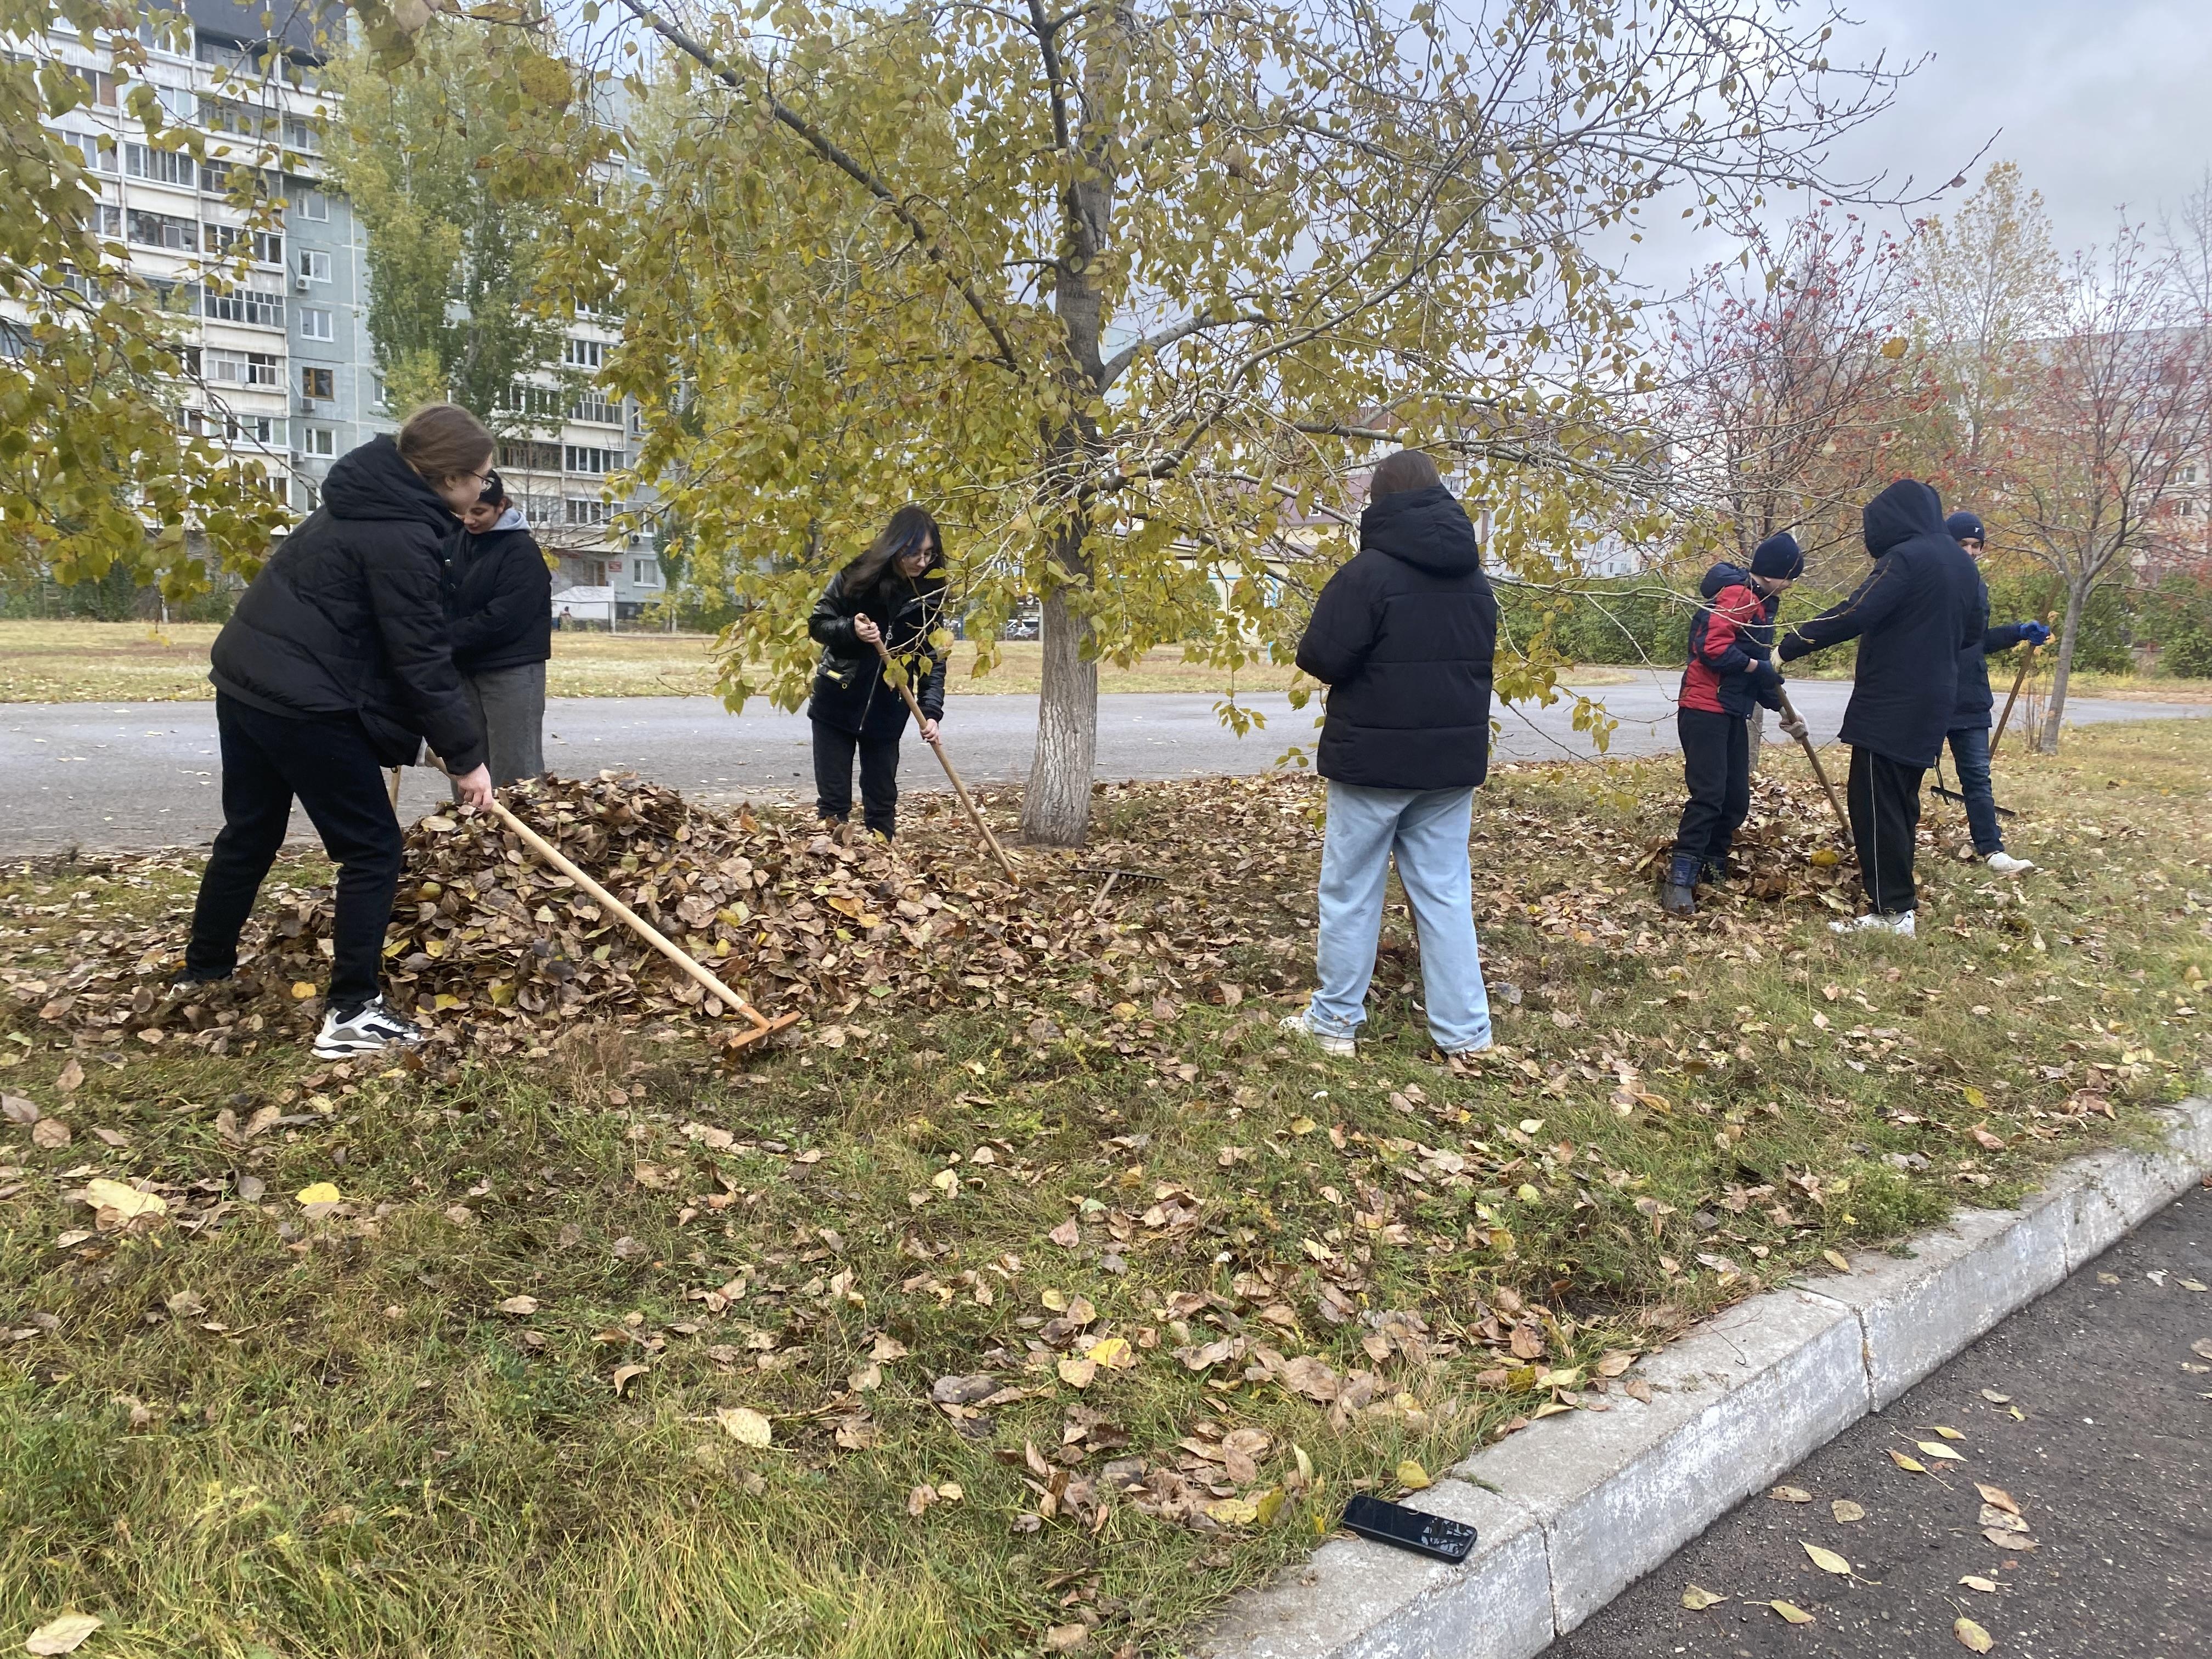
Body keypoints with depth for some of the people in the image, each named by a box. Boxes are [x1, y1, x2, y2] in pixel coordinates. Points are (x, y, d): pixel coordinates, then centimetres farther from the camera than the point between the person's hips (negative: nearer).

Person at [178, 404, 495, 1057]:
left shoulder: (366, 502, 12)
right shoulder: (404, 537, -18)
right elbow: (421, 659, -19)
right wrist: (465, 755, -12)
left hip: (247, 678, 10)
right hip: (304, 702, -10)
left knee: (250, 832, 24)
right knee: (372, 849, -1)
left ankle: (204, 971, 39)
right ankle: (351, 1014, -1)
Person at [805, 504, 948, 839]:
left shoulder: (931, 593, -5)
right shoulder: (859, 575, -11)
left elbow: (934, 658, -4)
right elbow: (817, 624, -4)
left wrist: (931, 712, -16)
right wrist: (851, 630, -24)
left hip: (887, 712, 2)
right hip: (836, 704, -2)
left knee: (882, 801, 9)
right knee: (833, 801, 3)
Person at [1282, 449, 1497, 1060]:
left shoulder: (1368, 572, -15)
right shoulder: (1473, 579, 7)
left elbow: (1324, 658, -17)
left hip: (1373, 759, -6)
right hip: (1452, 759, 6)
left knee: (1350, 892, 6)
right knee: (1446, 892, 10)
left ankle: (1335, 1021, 15)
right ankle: (1465, 1031, 11)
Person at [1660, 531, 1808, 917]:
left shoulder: (1762, 602, 19)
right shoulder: (1736, 594, -12)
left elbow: (1759, 662, 24)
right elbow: (1711, 647, -24)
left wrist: (1782, 711, 20)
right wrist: (1756, 666, -16)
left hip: (1734, 713, 10)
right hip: (1704, 709, -10)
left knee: (1737, 798, 8)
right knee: (1709, 795, -14)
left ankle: (1714, 870, 19)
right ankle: (1680, 880, -13)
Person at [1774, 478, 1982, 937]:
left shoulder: (1906, 557, -15)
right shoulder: (1960, 561, 13)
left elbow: (1853, 615, -24)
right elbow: (1970, 631, 22)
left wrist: (1788, 647, -20)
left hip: (1889, 706, -9)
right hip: (1931, 704, 9)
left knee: (1875, 804, -5)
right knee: (1902, 802, 15)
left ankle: (1891, 911, -5)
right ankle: (1900, 898, 20)